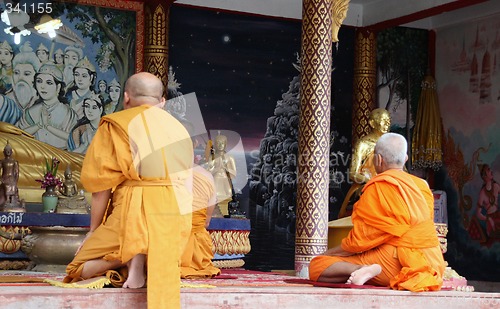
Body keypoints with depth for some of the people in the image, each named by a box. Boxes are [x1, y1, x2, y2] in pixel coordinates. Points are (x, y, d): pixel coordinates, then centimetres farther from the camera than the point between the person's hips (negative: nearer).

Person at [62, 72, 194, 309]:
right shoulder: (178, 128, 18)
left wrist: (94, 231, 5)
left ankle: (133, 257, -18)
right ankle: (153, 259, -7)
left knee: (83, 271, 10)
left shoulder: (116, 125, 2)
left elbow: (101, 184, -4)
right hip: (178, 218, 5)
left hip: (136, 214, -5)